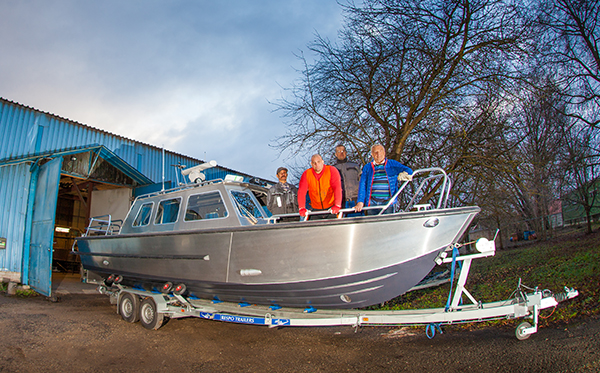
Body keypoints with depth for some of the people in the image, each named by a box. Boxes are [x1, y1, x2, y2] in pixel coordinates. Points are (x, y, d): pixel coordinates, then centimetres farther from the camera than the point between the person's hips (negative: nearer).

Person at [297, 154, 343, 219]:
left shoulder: (331, 170, -8)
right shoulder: (306, 174, -2)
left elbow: (337, 188, -17)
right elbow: (301, 191, -8)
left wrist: (337, 205, -29)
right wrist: (302, 208, -20)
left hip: (331, 208, -2)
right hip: (316, 209, 2)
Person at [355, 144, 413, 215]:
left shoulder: (393, 164, 10)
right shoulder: (367, 167, 13)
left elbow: (409, 171, -1)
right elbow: (362, 185, 6)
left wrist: (404, 173, -26)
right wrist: (360, 202, -5)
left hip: (387, 203, -1)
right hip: (372, 203, 1)